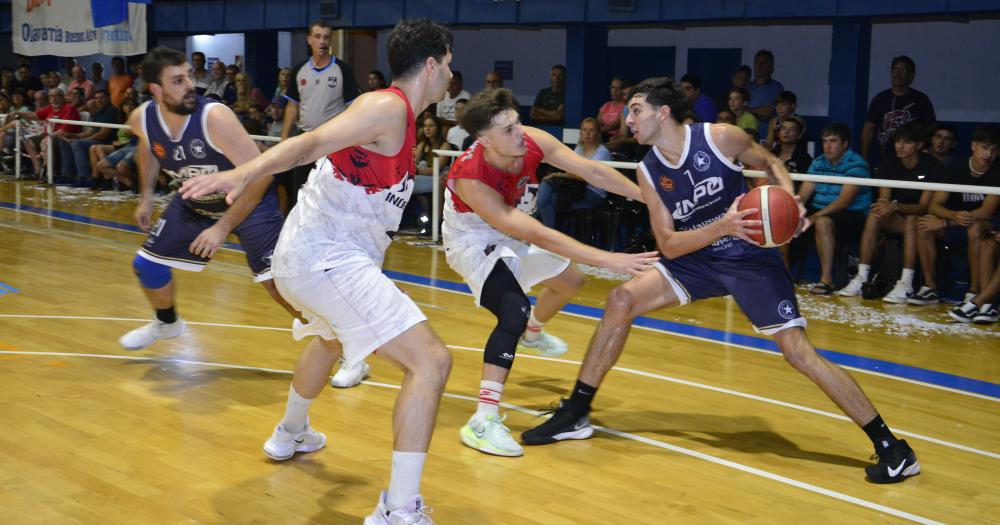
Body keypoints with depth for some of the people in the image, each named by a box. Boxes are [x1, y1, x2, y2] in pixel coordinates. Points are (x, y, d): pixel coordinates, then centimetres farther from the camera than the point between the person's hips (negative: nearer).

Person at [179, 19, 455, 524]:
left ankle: (290, 434, 62)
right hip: (328, 257, -11)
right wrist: (244, 173, -42)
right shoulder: (388, 106, -14)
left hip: (307, 254, 11)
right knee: (430, 361, -16)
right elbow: (313, 142, -29)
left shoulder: (394, 111, 15)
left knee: (331, 339, 39)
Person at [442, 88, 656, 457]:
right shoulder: (470, 180, -40)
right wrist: (608, 260, -45)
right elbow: (536, 235, -43)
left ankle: (532, 333, 55)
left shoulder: (533, 141, -25)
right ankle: (483, 422, -28)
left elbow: (592, 171, -13)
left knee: (570, 280, 23)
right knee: (514, 312, -30)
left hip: (512, 232, 8)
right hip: (473, 241, -8)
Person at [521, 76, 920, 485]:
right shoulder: (648, 171, -5)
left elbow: (772, 164, 2)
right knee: (621, 301, -12)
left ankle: (892, 447, -2)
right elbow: (668, 245, -10)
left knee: (798, 351, -13)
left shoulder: (720, 137, -15)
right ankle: (575, 415, 0)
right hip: (697, 258, 4)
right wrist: (722, 227, -27)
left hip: (751, 257, -4)